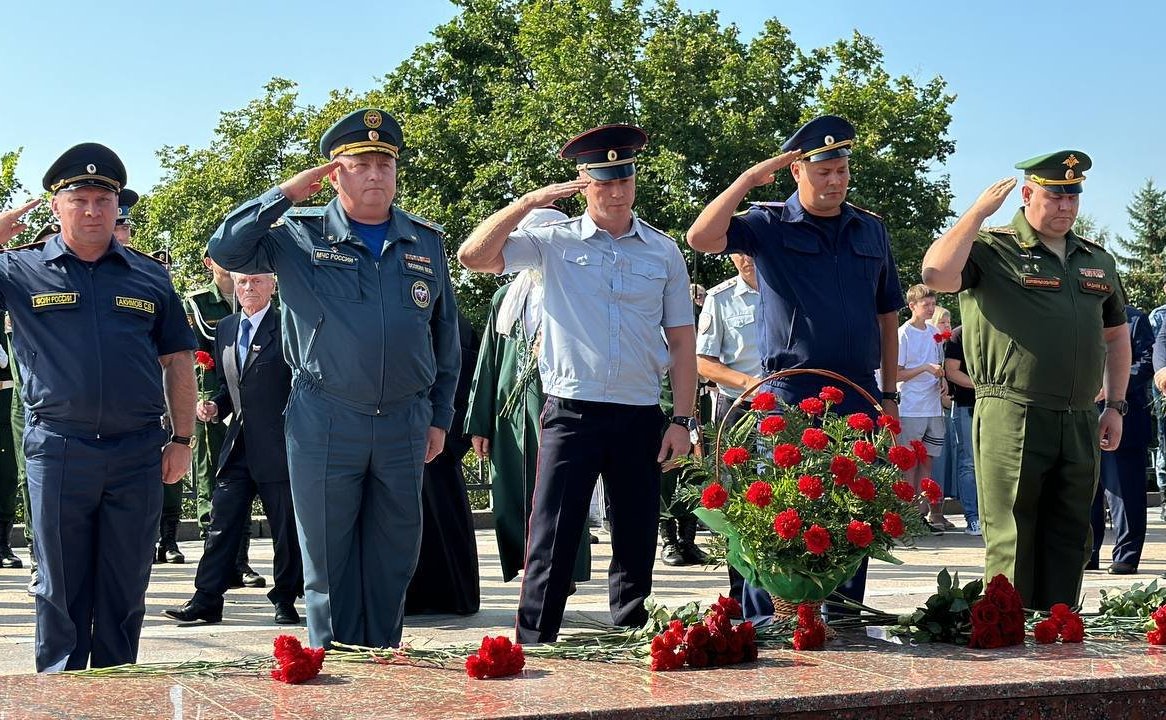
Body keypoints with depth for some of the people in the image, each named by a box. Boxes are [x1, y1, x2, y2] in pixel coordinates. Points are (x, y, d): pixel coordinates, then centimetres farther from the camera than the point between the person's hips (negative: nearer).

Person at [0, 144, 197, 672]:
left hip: (138, 453, 2)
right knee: (61, 588, 6)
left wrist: (182, 439, 6)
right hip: (58, 448, -2)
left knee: (126, 588, 10)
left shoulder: (149, 277, 9)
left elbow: (177, 362, 12)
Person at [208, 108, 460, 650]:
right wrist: (286, 193, -8)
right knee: (328, 560, 5)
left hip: (406, 424, 3)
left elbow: (445, 335, 14)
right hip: (324, 423, -3)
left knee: (394, 558, 9)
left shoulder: (426, 241, 9)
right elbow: (225, 250, -10)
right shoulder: (300, 235, 1)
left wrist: (440, 417, 11)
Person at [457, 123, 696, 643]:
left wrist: (683, 421, 2)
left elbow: (682, 341, 8)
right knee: (551, 540, -4)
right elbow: (473, 256, -7)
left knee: (636, 543, 9)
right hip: (570, 413, -2)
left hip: (640, 417, 2)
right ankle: (533, 645, 2)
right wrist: (528, 202, -14)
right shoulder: (554, 241, 2)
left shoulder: (663, 251, 8)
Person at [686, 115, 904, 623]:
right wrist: (749, 178, -15)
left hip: (858, 399, 4)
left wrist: (889, 394, 13)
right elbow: (701, 238, -16)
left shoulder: (871, 231, 14)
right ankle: (762, 624, 3)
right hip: (788, 398, -4)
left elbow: (887, 318, 17)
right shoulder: (769, 225, 1)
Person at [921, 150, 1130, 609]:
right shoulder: (992, 249, -2)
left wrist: (1115, 405, 16)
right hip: (1013, 418, -6)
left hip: (1081, 423, 6)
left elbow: (1116, 335, 25)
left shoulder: (1097, 261, 18)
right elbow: (936, 274, -21)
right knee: (1012, 541, -2)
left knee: (1070, 539, 10)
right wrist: (978, 212, -14)